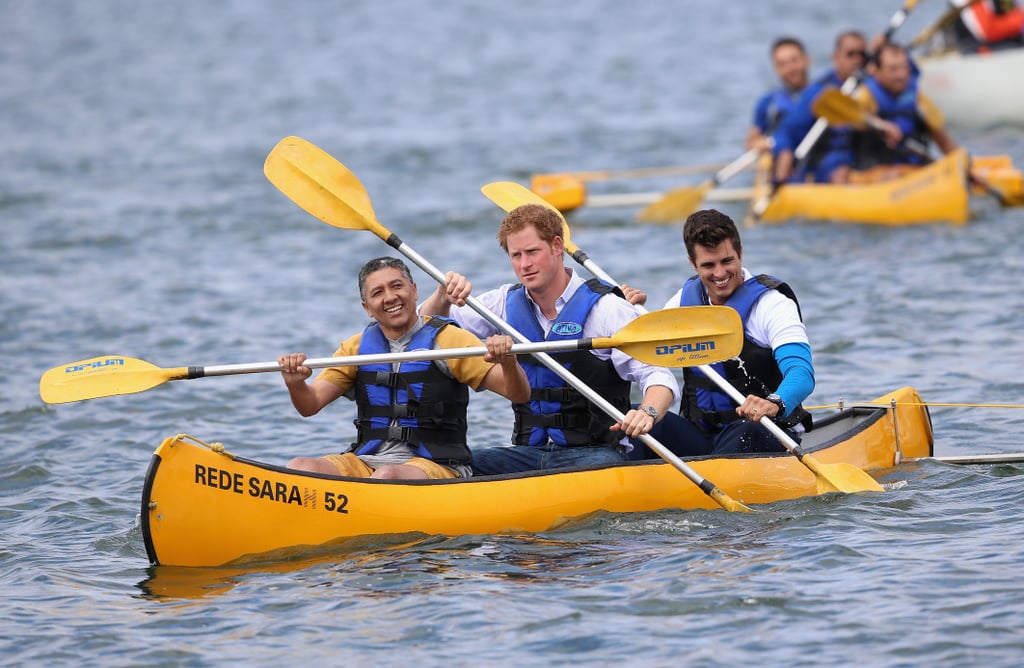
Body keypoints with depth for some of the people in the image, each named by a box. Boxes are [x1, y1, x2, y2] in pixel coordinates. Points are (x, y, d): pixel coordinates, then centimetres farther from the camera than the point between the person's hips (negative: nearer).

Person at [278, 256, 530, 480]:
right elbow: (310, 405, 6)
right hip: (366, 462, 4)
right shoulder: (358, 346, 13)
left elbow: (519, 394, -5)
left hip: (438, 467, -4)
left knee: (387, 476, -37)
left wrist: (508, 363, -28)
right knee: (299, 467, -23)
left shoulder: (448, 339, 1)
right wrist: (295, 383, -17)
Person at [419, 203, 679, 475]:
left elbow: (657, 376, -12)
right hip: (530, 450, 4)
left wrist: (647, 413, -35)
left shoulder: (606, 308, -5)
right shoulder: (508, 303, 11)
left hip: (594, 452, -4)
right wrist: (443, 297, -9)